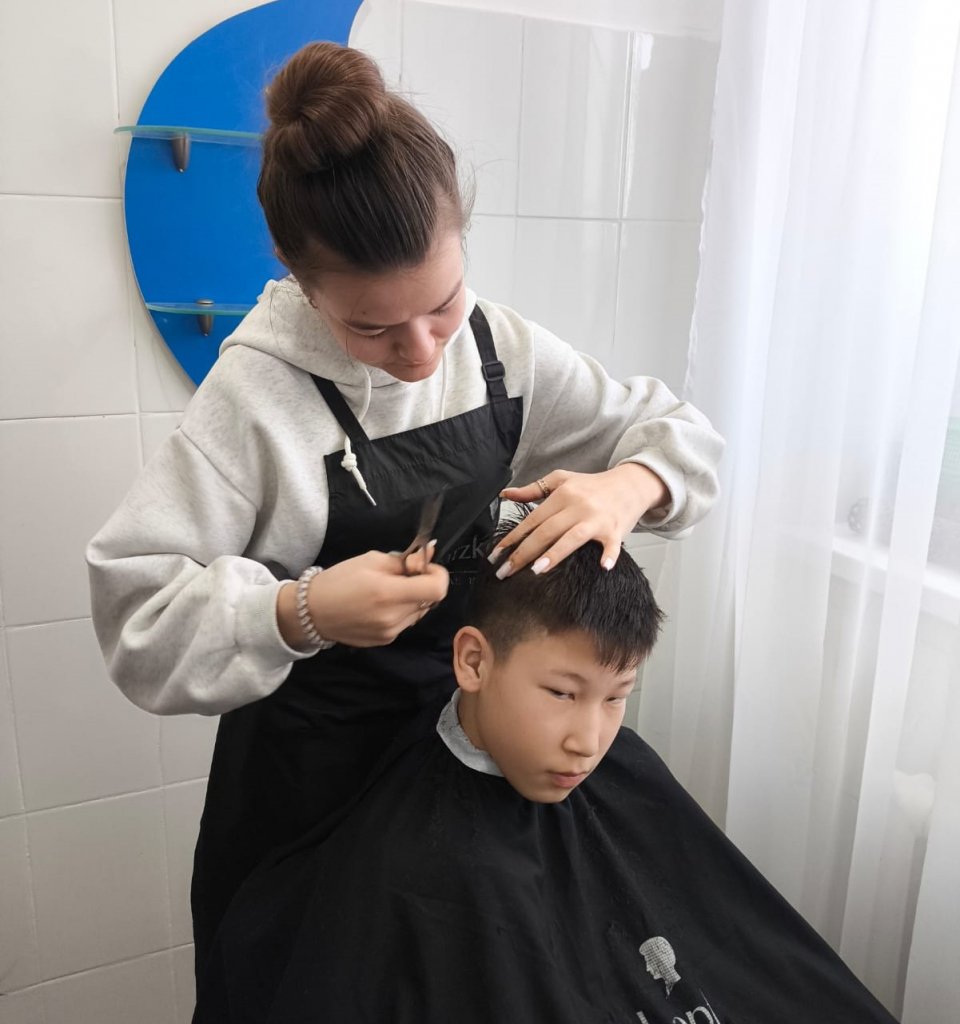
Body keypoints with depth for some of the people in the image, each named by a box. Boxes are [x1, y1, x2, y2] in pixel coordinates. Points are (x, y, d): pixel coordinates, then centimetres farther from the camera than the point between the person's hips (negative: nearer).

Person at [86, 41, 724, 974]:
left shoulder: (501, 348, -8)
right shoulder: (258, 391, -20)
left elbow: (678, 433, -2)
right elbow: (130, 604, -19)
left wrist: (626, 485, -24)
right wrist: (300, 611, -35)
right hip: (313, 767, -4)